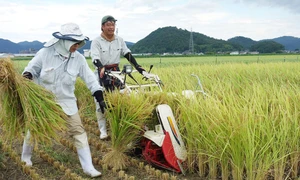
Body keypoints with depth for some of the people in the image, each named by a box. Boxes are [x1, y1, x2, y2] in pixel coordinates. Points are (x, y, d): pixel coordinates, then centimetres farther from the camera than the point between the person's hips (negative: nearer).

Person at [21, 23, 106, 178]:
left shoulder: (78, 59, -11)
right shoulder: (45, 53, -17)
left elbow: (90, 79, -4)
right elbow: (32, 68, -2)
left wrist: (100, 98, -8)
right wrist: (27, 76, -25)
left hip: (66, 102, 1)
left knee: (78, 131, -3)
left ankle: (88, 168, 5)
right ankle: (25, 157, 46)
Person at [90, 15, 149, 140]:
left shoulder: (119, 40, 5)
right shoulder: (97, 41, -8)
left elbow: (128, 55, 0)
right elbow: (95, 58, -20)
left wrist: (139, 68, -12)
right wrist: (102, 68, -40)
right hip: (102, 73, -4)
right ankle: (103, 130, 8)